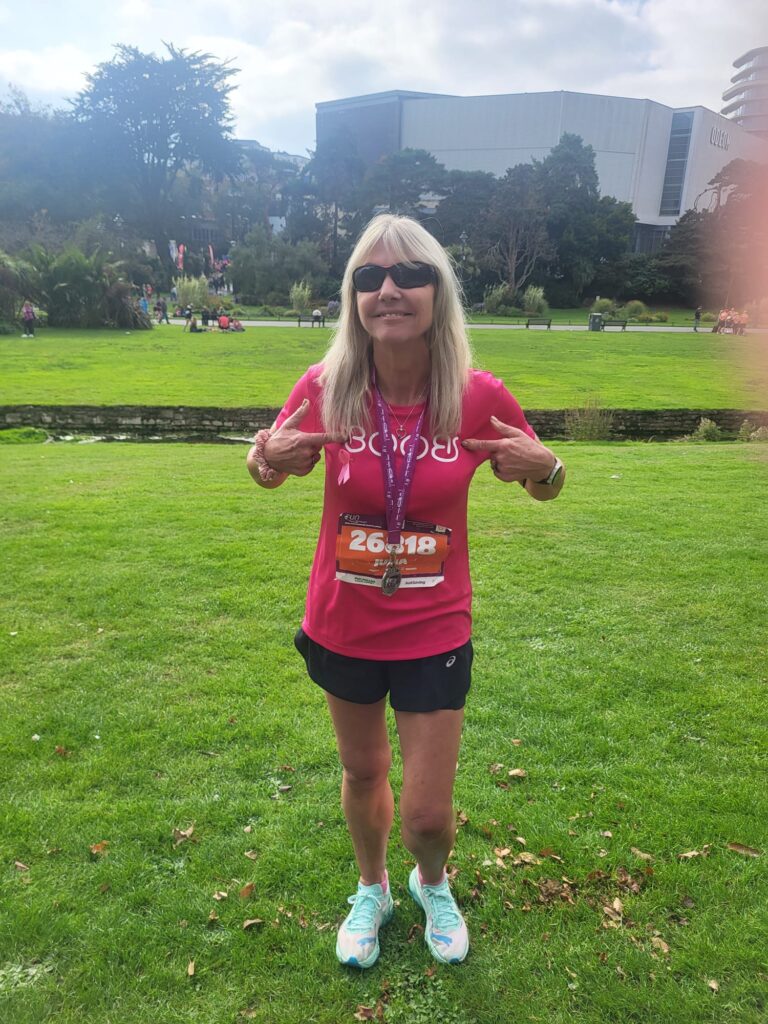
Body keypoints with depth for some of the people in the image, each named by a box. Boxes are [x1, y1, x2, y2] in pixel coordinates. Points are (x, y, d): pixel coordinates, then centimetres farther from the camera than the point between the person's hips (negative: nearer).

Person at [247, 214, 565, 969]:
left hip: (434, 633, -1)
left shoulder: (481, 398, -16)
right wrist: (266, 460, -20)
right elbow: (274, 470, 4)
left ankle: (432, 885, 48)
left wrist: (545, 471, -22)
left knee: (428, 814, 9)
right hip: (340, 629, 1)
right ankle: (372, 891, 54)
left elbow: (539, 484, 2)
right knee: (363, 771, 23)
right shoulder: (324, 389, -14)